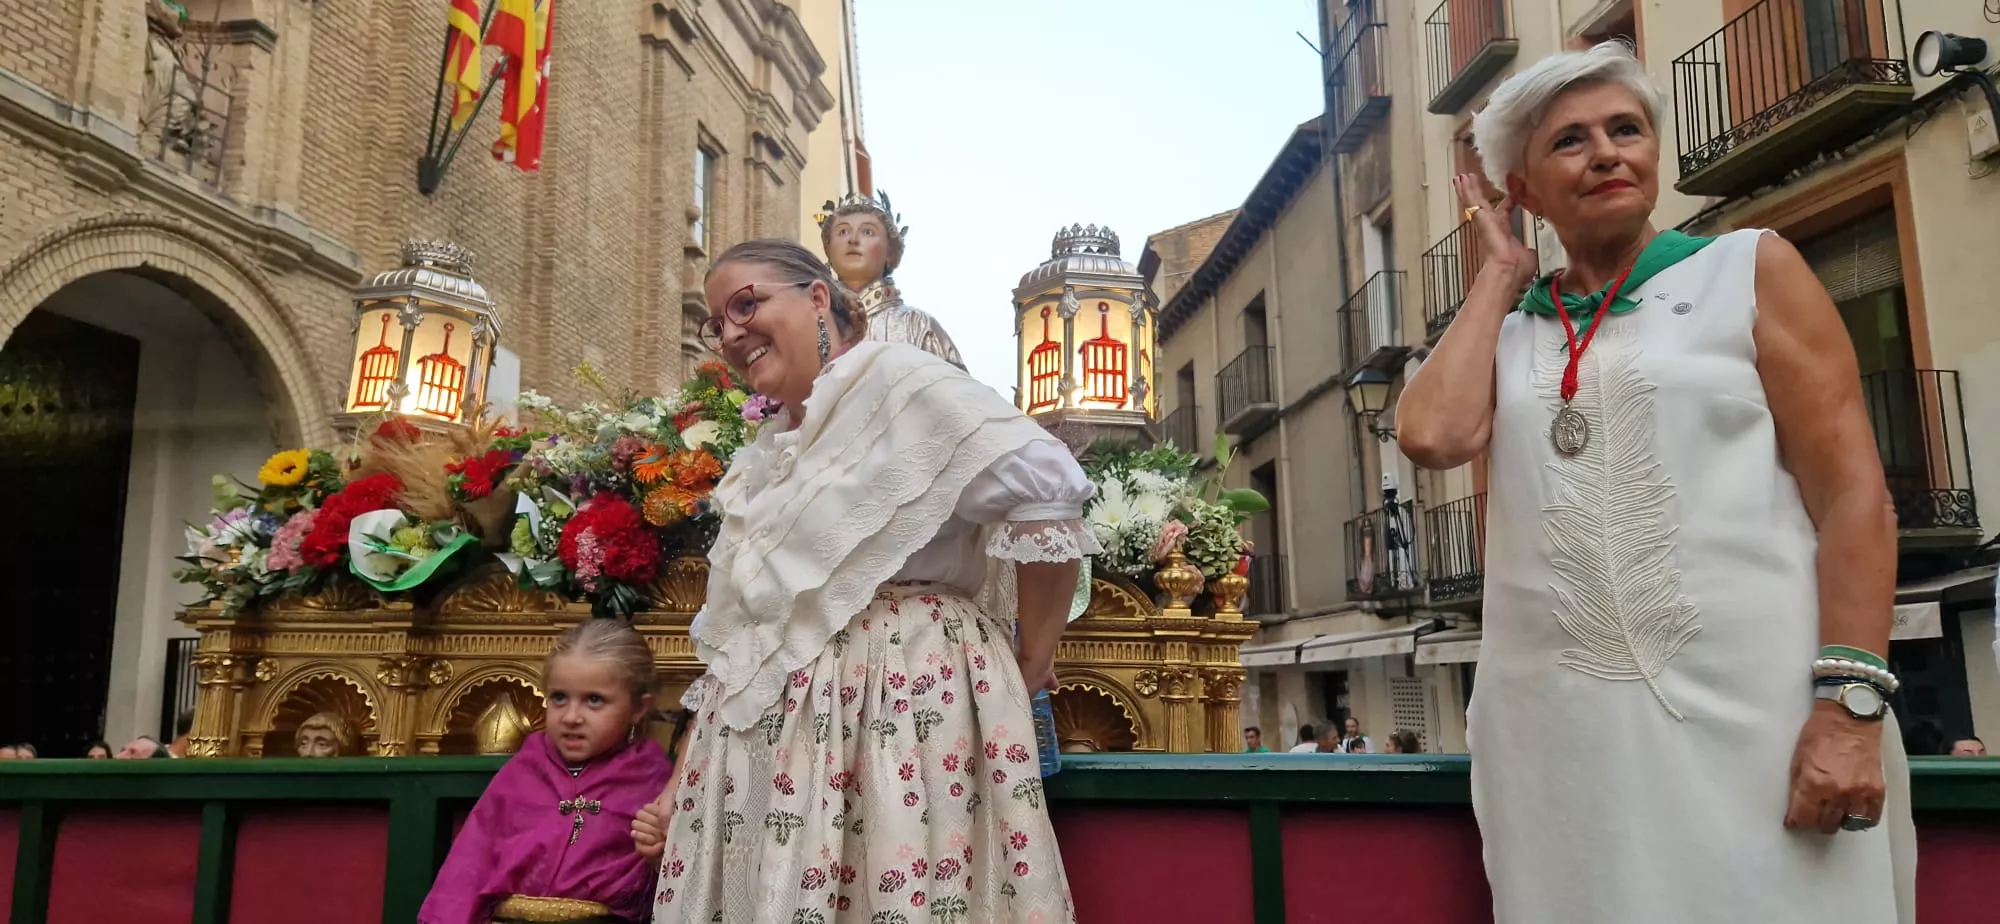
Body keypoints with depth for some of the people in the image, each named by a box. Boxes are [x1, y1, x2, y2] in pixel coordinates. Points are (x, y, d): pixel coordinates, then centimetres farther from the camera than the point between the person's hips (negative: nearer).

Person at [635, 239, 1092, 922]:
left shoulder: (895, 379, -3)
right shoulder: (761, 464, 21)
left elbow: (1044, 491, -16)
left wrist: (1031, 661, -10)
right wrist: (682, 780, 16)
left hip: (900, 700, -7)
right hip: (767, 739, 8)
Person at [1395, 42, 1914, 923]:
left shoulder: (1750, 270, 6)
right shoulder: (1507, 335, 13)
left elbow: (1853, 492, -2)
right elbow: (1431, 435, -9)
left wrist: (1851, 703, -13)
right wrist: (1500, 272, 5)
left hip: (1756, 713, -2)